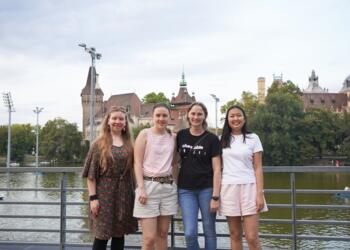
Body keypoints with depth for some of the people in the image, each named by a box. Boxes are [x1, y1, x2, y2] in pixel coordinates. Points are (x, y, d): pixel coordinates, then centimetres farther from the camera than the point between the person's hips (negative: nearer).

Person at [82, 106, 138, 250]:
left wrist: (132, 194, 7)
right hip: (104, 194, -3)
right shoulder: (99, 144, -1)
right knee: (101, 236, 0)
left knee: (119, 235, 9)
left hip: (124, 195, 3)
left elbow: (133, 169, 13)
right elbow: (91, 173, -4)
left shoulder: (129, 144, 9)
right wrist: (93, 197, -11)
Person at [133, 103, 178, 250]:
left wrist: (175, 185, 9)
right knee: (149, 238, -6)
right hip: (148, 185, -4)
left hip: (168, 187, 5)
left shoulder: (173, 137, 10)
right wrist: (141, 188, -15)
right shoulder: (145, 134, -2)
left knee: (162, 234, 10)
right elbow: (138, 163, -6)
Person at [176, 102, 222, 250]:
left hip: (207, 189, -2)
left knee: (209, 231, 7)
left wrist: (215, 196, -12)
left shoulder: (212, 139, -3)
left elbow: (217, 169, -6)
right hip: (186, 190, 2)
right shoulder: (181, 135, 5)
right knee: (190, 233, -4)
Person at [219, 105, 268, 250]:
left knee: (252, 238, -6)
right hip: (228, 188, 2)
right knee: (235, 236, 8)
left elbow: (258, 168, 1)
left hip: (249, 187, -2)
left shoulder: (253, 138, 4)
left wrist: (260, 194, -7)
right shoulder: (223, 140, 9)